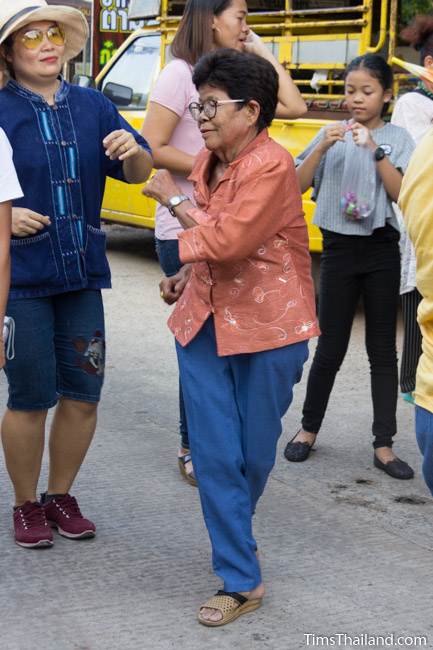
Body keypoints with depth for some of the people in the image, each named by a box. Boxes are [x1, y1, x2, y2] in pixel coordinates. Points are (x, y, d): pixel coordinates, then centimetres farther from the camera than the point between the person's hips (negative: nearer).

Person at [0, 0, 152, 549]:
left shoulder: (93, 107, 4)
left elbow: (137, 174, 5)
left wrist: (133, 151, -16)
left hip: (82, 274, 4)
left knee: (83, 393, 9)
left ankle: (60, 496, 29)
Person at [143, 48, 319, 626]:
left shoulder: (271, 166, -18)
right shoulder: (209, 162, 6)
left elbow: (228, 241, -26)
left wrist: (175, 200, -12)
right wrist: (187, 275, 6)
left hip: (266, 327, -6)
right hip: (205, 321, 6)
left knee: (254, 453, 11)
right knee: (214, 453, 0)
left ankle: (235, 540, 40)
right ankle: (241, 581, 11)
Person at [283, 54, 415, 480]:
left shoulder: (397, 139, 0)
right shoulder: (332, 134, 4)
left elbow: (402, 194, -12)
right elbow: (298, 184, -3)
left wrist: (375, 151, -20)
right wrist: (323, 147, -16)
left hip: (381, 251, 0)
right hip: (339, 248, 1)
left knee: (383, 350, 4)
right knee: (330, 347, 5)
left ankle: (383, 445, 9)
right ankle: (309, 429, 22)